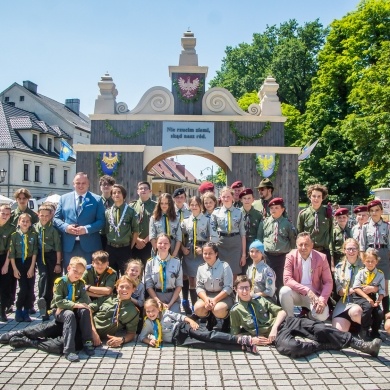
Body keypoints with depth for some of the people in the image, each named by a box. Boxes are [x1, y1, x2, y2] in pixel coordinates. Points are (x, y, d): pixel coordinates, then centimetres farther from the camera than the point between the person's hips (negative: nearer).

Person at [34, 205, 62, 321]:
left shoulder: (53, 229, -10)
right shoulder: (35, 227, -2)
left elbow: (58, 246, -7)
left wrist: (58, 263, -7)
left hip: (52, 255, -1)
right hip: (41, 255, 1)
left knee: (52, 279, 3)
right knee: (43, 275, -19)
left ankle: (48, 305, 16)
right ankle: (42, 302, -24)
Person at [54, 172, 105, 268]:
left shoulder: (97, 199, 4)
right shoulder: (64, 198, 12)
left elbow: (101, 221, -1)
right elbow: (56, 218, 11)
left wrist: (86, 229, -16)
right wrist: (65, 227, -9)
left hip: (89, 246, -2)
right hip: (69, 245, 2)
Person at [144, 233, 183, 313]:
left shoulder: (177, 262, 0)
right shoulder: (150, 263, 1)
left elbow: (179, 285, 2)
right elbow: (148, 286, 0)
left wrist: (170, 303, -8)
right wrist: (159, 302, -10)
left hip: (173, 297, 0)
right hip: (156, 297, 0)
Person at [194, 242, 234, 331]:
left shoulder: (225, 266, -10)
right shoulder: (201, 268, 4)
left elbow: (228, 288, -14)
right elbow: (199, 287, 2)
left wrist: (215, 300, -24)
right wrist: (206, 299, -20)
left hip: (223, 296, -4)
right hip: (207, 296, 4)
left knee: (218, 310, -35)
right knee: (197, 308, -27)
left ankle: (221, 320, 3)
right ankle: (208, 320, 8)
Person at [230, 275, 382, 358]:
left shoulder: (260, 300, 17)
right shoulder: (235, 310, 8)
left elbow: (281, 312, 10)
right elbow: (235, 335, 9)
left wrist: (274, 327, -9)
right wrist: (250, 339, -10)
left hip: (284, 322, 4)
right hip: (275, 334, -3)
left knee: (319, 329, -18)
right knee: (291, 347, -39)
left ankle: (363, 345, -20)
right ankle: (319, 346, -13)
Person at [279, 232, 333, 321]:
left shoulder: (321, 257, -6)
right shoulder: (291, 256, -8)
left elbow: (328, 282, -4)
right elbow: (287, 279, -17)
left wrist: (322, 300, -20)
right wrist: (307, 290, -28)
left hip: (315, 295, 0)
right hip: (297, 294, 0)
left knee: (321, 316, -27)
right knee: (284, 291, -32)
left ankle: (310, 315, 11)